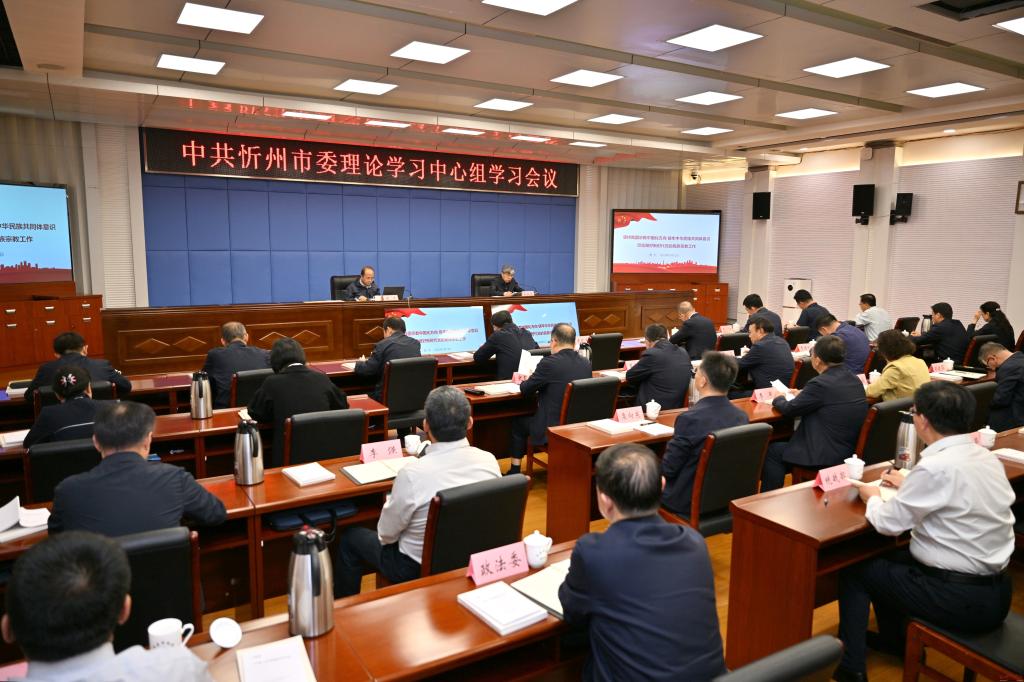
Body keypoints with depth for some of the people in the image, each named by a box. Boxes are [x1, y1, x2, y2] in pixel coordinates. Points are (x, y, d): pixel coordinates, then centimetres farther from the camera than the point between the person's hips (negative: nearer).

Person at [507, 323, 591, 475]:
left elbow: (524, 390, -7)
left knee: (518, 423, 20)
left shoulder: (549, 363, -19)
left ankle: (515, 471, 28)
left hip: (553, 429, -6)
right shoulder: (586, 363, -1)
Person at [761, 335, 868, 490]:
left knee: (772, 452, 7)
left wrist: (778, 399, 11)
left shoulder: (821, 384, -22)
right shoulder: (855, 380, 3)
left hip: (828, 457, -9)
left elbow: (790, 409, -9)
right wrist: (803, 394, 20)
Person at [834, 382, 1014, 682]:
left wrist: (872, 497, 5)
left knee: (855, 569, 9)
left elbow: (888, 524, -14)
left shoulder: (935, 466, -25)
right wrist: (909, 486, 23)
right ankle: (893, 639, 43)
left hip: (960, 600, -8)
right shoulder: (987, 457, 0)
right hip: (995, 591, 8)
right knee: (889, 559, 26)